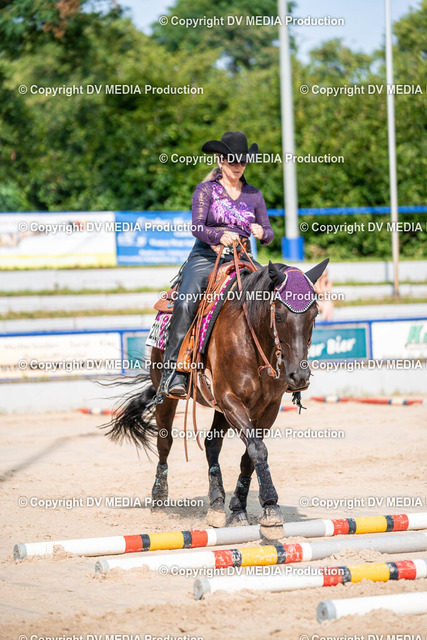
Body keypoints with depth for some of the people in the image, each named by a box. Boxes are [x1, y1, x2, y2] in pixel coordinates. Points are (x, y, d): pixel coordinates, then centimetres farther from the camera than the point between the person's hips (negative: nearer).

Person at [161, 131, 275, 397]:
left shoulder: (254, 195, 15)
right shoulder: (206, 190, 4)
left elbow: (269, 234, 15)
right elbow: (197, 227, -9)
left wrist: (261, 232, -10)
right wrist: (220, 236, -29)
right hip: (205, 258, -3)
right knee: (185, 303, -30)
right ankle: (174, 370, -30)